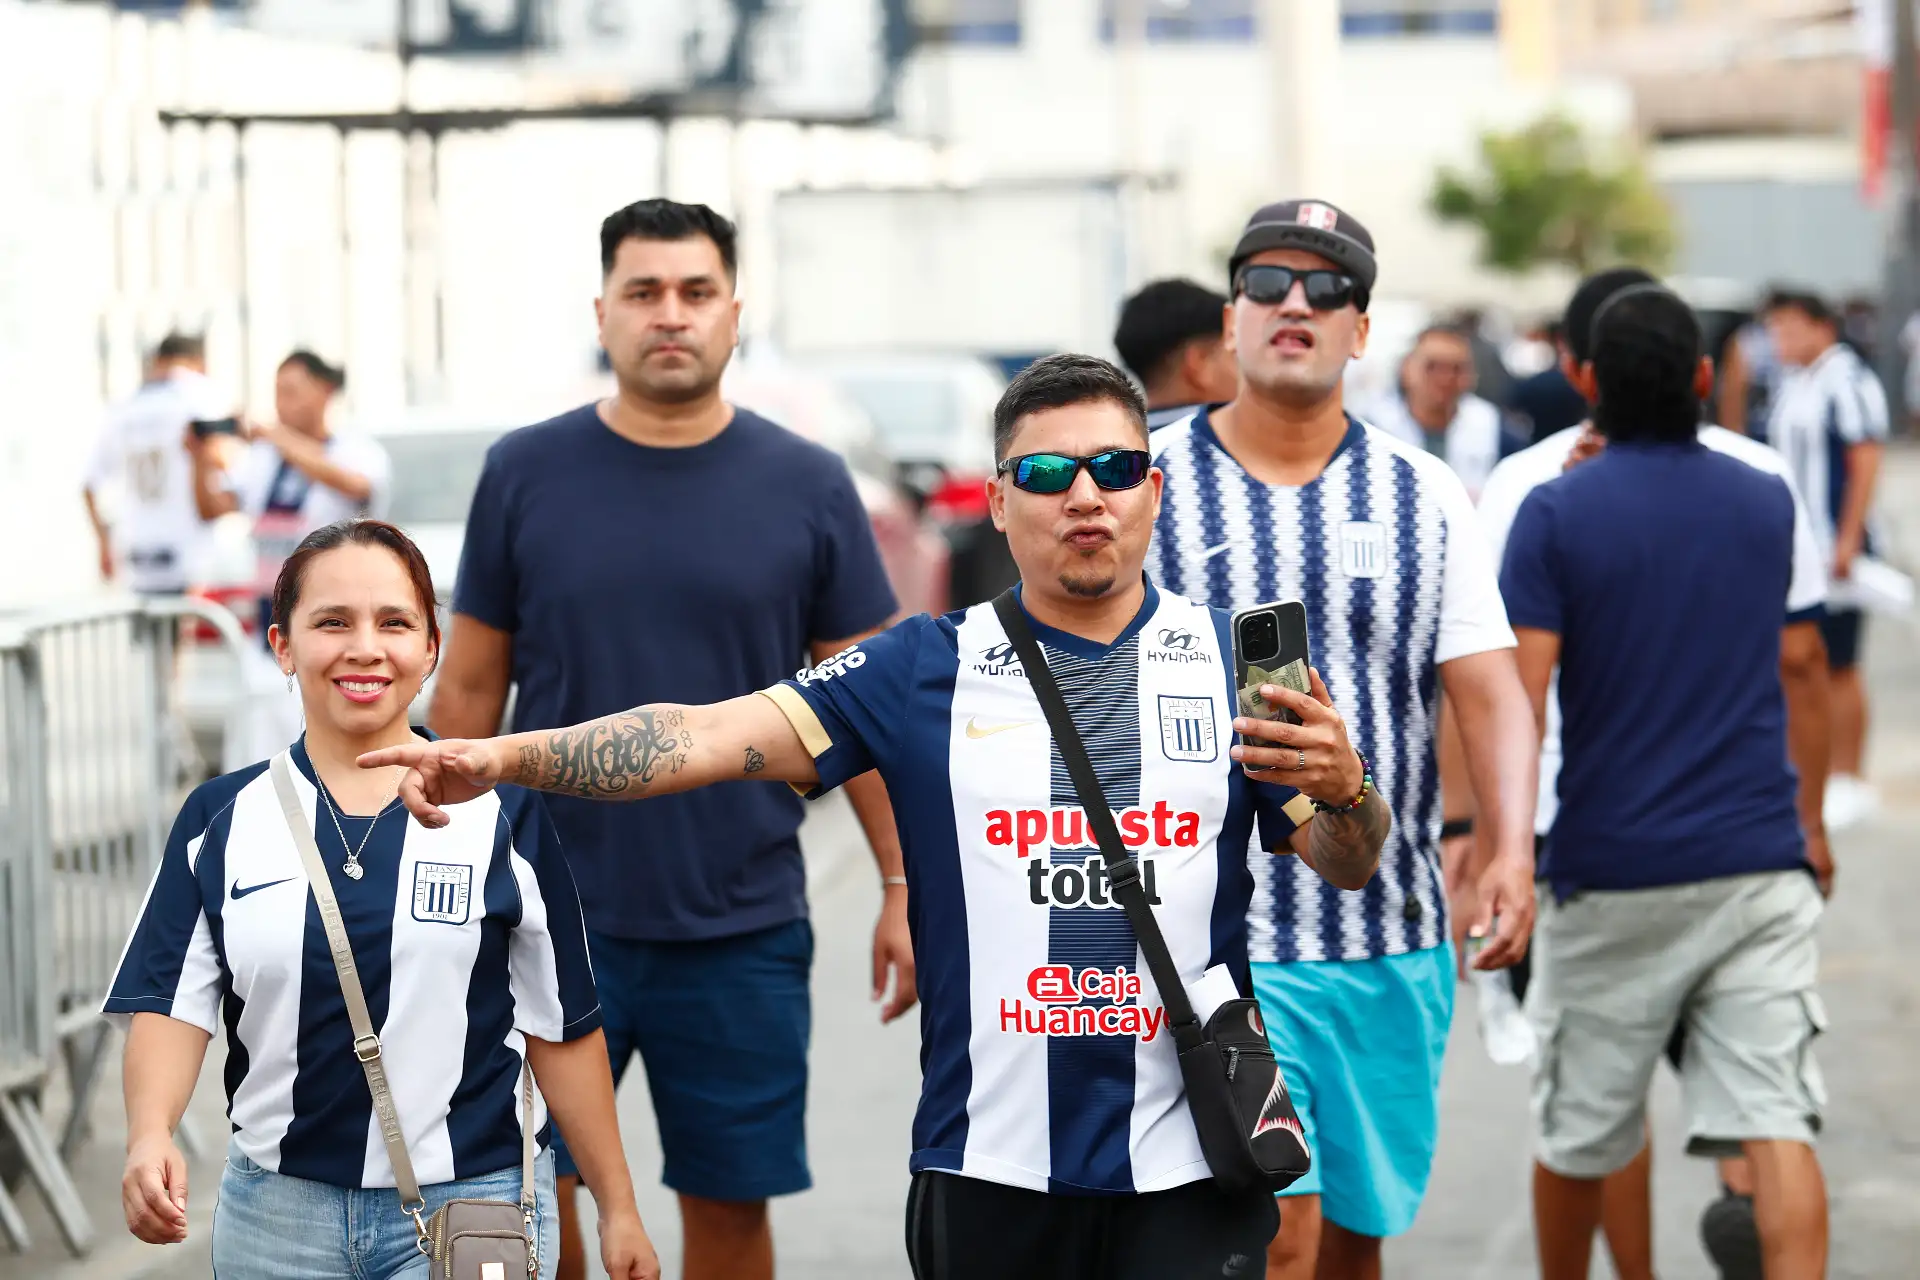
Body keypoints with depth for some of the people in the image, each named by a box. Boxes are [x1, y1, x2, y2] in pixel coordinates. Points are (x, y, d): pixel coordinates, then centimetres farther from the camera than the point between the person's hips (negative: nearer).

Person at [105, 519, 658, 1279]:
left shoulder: (503, 812, 0)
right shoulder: (221, 818, 4)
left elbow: (561, 1027, 4)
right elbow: (173, 1005, -2)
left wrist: (619, 1210, 5)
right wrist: (150, 1135, -22)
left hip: (471, 1209, -2)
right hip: (276, 1215, 2)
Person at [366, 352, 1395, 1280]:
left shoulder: (1233, 659, 5)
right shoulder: (931, 668, 4)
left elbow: (1348, 868, 6)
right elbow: (715, 735, -4)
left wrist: (1342, 787, -18)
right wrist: (503, 756, -17)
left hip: (1188, 1168, -1)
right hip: (991, 1160, 1)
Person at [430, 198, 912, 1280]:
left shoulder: (807, 488, 0)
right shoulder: (524, 476, 1)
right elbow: (470, 687, 6)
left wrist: (905, 887, 0)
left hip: (744, 930, 0)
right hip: (553, 915, 0)